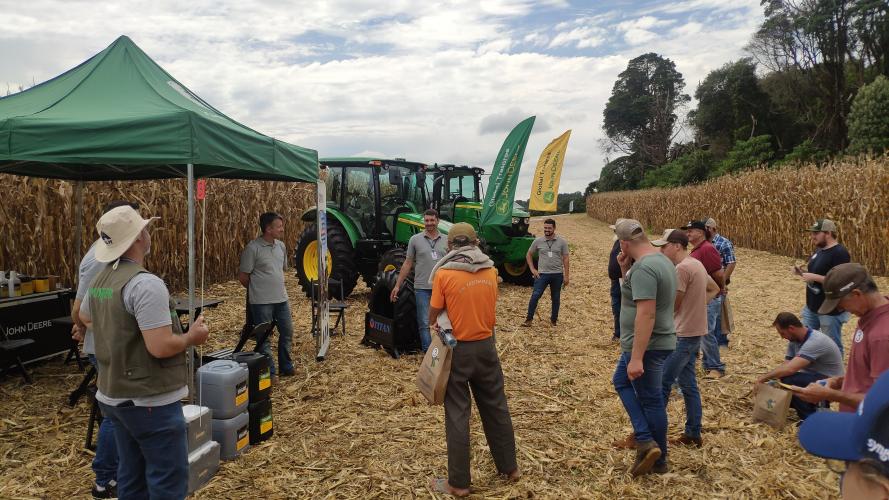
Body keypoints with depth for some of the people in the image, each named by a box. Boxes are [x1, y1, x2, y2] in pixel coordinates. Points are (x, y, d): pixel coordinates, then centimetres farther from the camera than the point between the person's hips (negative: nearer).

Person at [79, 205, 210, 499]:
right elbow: (160, 347, -27)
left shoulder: (99, 281, 6)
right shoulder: (146, 284, -23)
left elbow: (84, 317, 28)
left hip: (114, 396, 9)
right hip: (150, 401, -9)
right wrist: (192, 337, -10)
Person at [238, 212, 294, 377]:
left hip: (281, 299, 7)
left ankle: (286, 367, 29)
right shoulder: (253, 248, -14)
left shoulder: (281, 246, 6)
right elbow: (243, 276, -8)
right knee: (264, 337, 4)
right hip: (262, 301, -7)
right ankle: (269, 372, 15)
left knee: (287, 332, 13)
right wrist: (257, 289, 5)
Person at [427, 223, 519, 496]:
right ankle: (509, 467, 33)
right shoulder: (490, 270, 0)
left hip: (457, 350, -4)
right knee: (496, 407, 18)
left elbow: (433, 317, -7)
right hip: (486, 346, 4)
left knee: (457, 414, 6)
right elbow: (488, 306, 10)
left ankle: (459, 482, 15)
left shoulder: (444, 273, -13)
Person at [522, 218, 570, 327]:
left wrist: (566, 276, -2)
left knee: (555, 298, 10)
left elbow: (565, 259, 1)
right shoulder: (538, 241, -1)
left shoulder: (562, 242, -1)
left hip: (557, 274, 1)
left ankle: (554, 319, 24)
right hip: (542, 274, 0)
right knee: (535, 296, -10)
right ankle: (529, 319, -2)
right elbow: (529, 255, 10)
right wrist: (532, 269, 1)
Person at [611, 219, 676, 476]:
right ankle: (645, 439, 22)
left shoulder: (644, 268, -23)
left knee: (651, 399, 3)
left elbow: (646, 314, -29)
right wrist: (625, 270, 4)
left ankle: (652, 451, 18)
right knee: (621, 381, 20)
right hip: (658, 341, 10)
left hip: (647, 346, -10)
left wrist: (637, 358, -28)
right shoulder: (661, 260, 9)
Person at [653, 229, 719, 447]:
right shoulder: (696, 265, 11)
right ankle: (693, 434, 21)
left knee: (662, 384, -3)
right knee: (688, 384, 14)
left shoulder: (682, 268, -19)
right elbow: (714, 289, 25)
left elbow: (672, 305, -18)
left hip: (683, 335, -10)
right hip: (693, 333, 10)